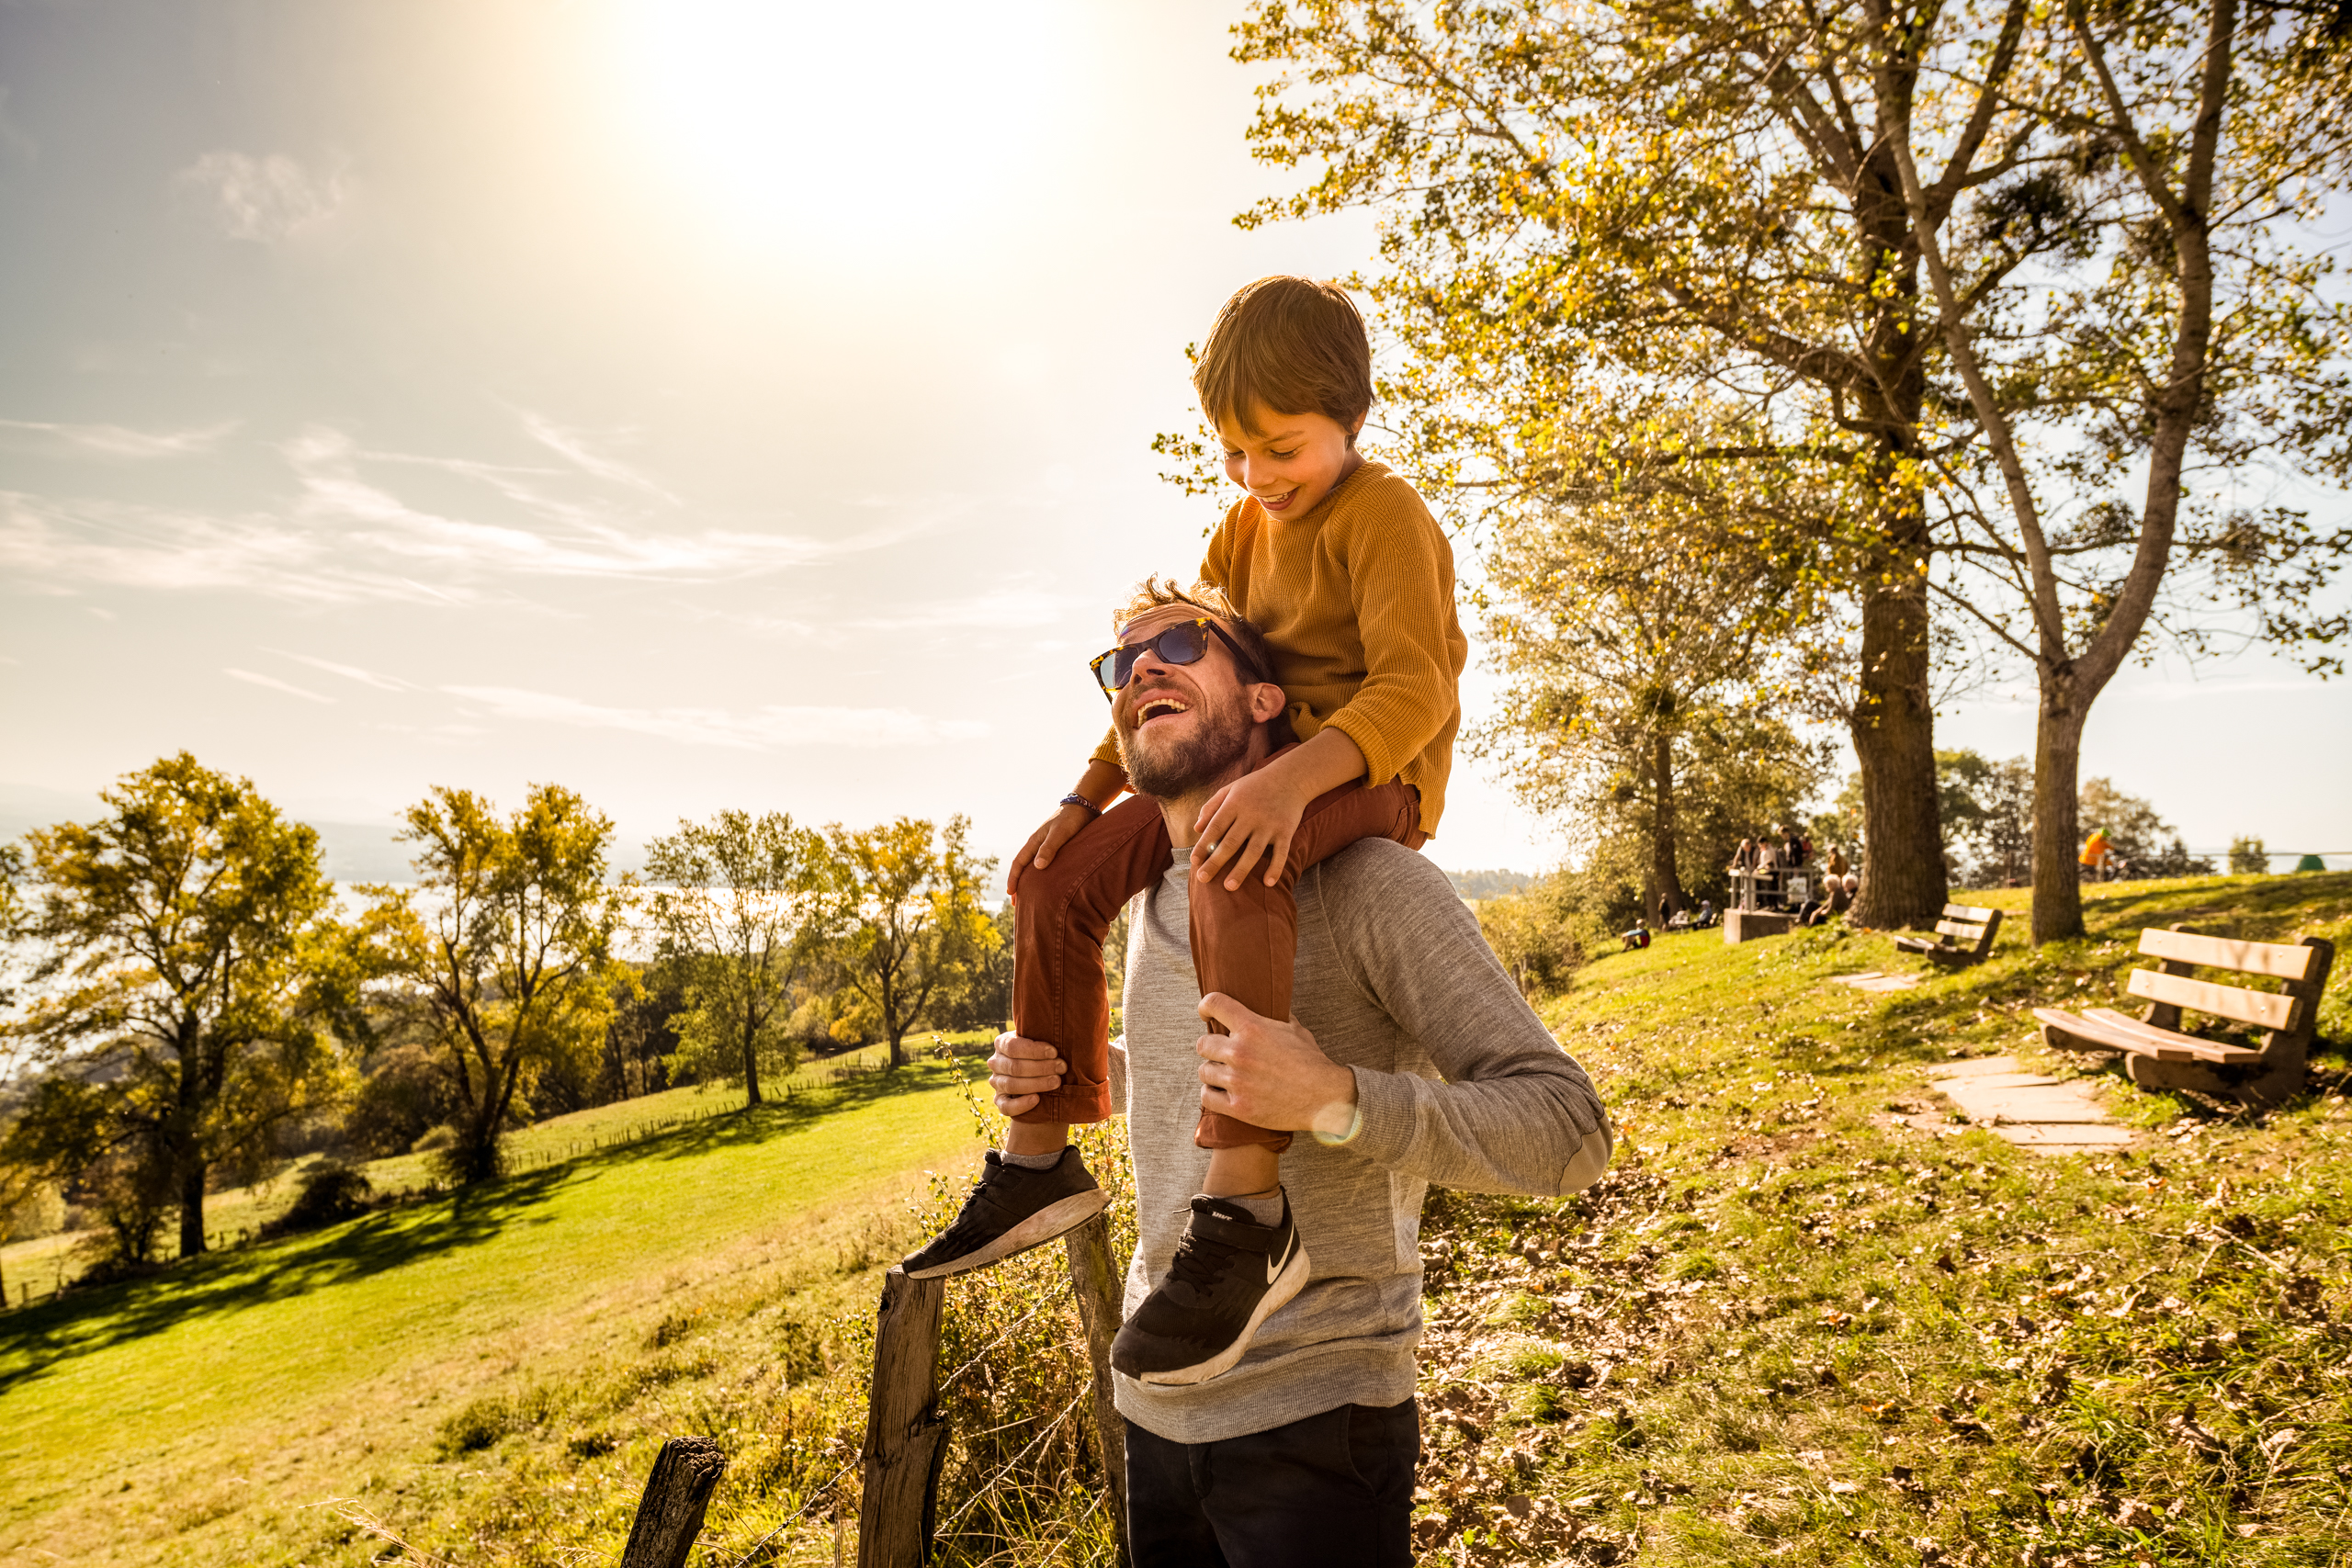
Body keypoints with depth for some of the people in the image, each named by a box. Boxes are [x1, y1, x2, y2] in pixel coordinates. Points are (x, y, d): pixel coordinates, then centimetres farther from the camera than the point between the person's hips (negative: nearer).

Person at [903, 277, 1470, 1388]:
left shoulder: (1383, 516, -10)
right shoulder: (1245, 528, 15)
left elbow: (1412, 689, -23)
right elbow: (1170, 675, 15)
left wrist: (1295, 774, -41)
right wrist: (1085, 798, 6)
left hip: (1376, 775, -8)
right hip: (1253, 769, 8)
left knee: (1233, 863, -41)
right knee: (1056, 878, -2)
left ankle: (1247, 1203, -41)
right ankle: (1040, 1156, 5)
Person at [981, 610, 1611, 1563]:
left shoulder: (1363, 883, -17)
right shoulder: (1146, 902, 4)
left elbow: (1570, 1135, -20)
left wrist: (1333, 1099, -35)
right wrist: (1061, 1075, 2)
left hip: (1312, 1420, -6)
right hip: (1155, 1404, 7)